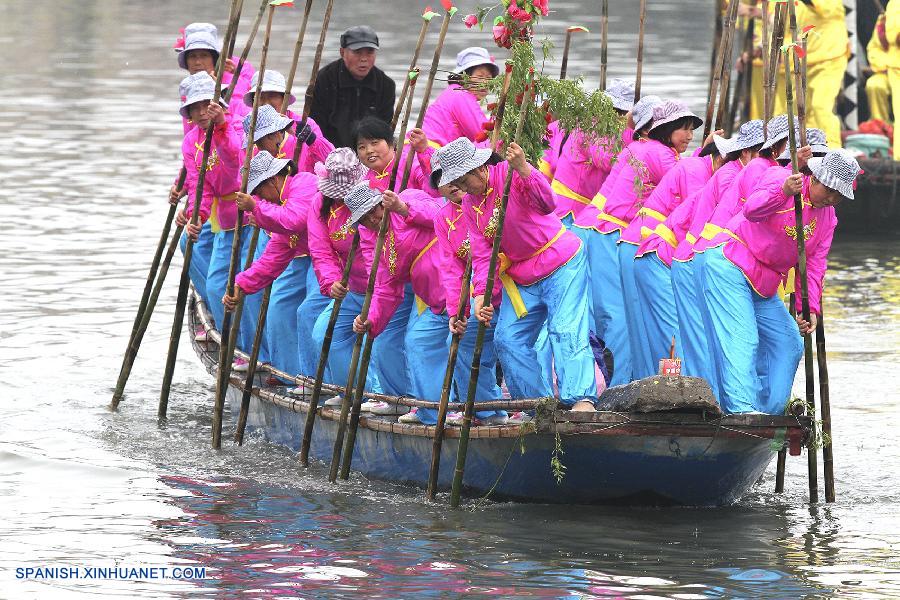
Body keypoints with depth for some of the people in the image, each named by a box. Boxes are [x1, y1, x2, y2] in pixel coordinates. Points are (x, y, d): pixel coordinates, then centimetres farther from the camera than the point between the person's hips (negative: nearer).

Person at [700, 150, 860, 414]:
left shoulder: (828, 218, 9)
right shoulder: (779, 178, -12)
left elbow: (814, 265, 6)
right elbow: (752, 209, -31)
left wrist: (809, 308, -7)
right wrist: (782, 192, -49)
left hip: (763, 287, 9)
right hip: (729, 266, -9)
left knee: (788, 344, 8)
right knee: (741, 338, -21)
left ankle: (769, 410, 15)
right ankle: (740, 407, -30)